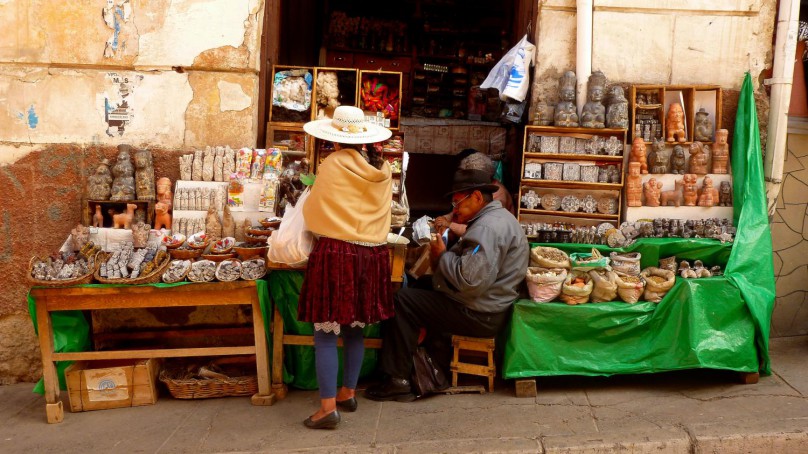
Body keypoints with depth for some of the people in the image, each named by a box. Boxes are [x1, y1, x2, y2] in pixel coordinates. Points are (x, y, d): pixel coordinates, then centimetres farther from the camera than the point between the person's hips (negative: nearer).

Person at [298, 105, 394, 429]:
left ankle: (328, 408, -1)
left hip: (336, 253, -6)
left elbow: (312, 212, 0)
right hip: (372, 255, 6)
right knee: (354, 328, 19)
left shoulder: (332, 164, -8)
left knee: (326, 332, 0)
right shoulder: (382, 169, 6)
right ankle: (348, 393, 29)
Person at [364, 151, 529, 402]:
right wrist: (443, 254, -2)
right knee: (420, 291, 19)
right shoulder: (498, 217, 14)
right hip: (485, 309, 11)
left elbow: (471, 282, -31)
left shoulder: (488, 228, -22)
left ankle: (398, 380, -6)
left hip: (480, 315, -11)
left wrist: (442, 256, -16)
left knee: (403, 301, -11)